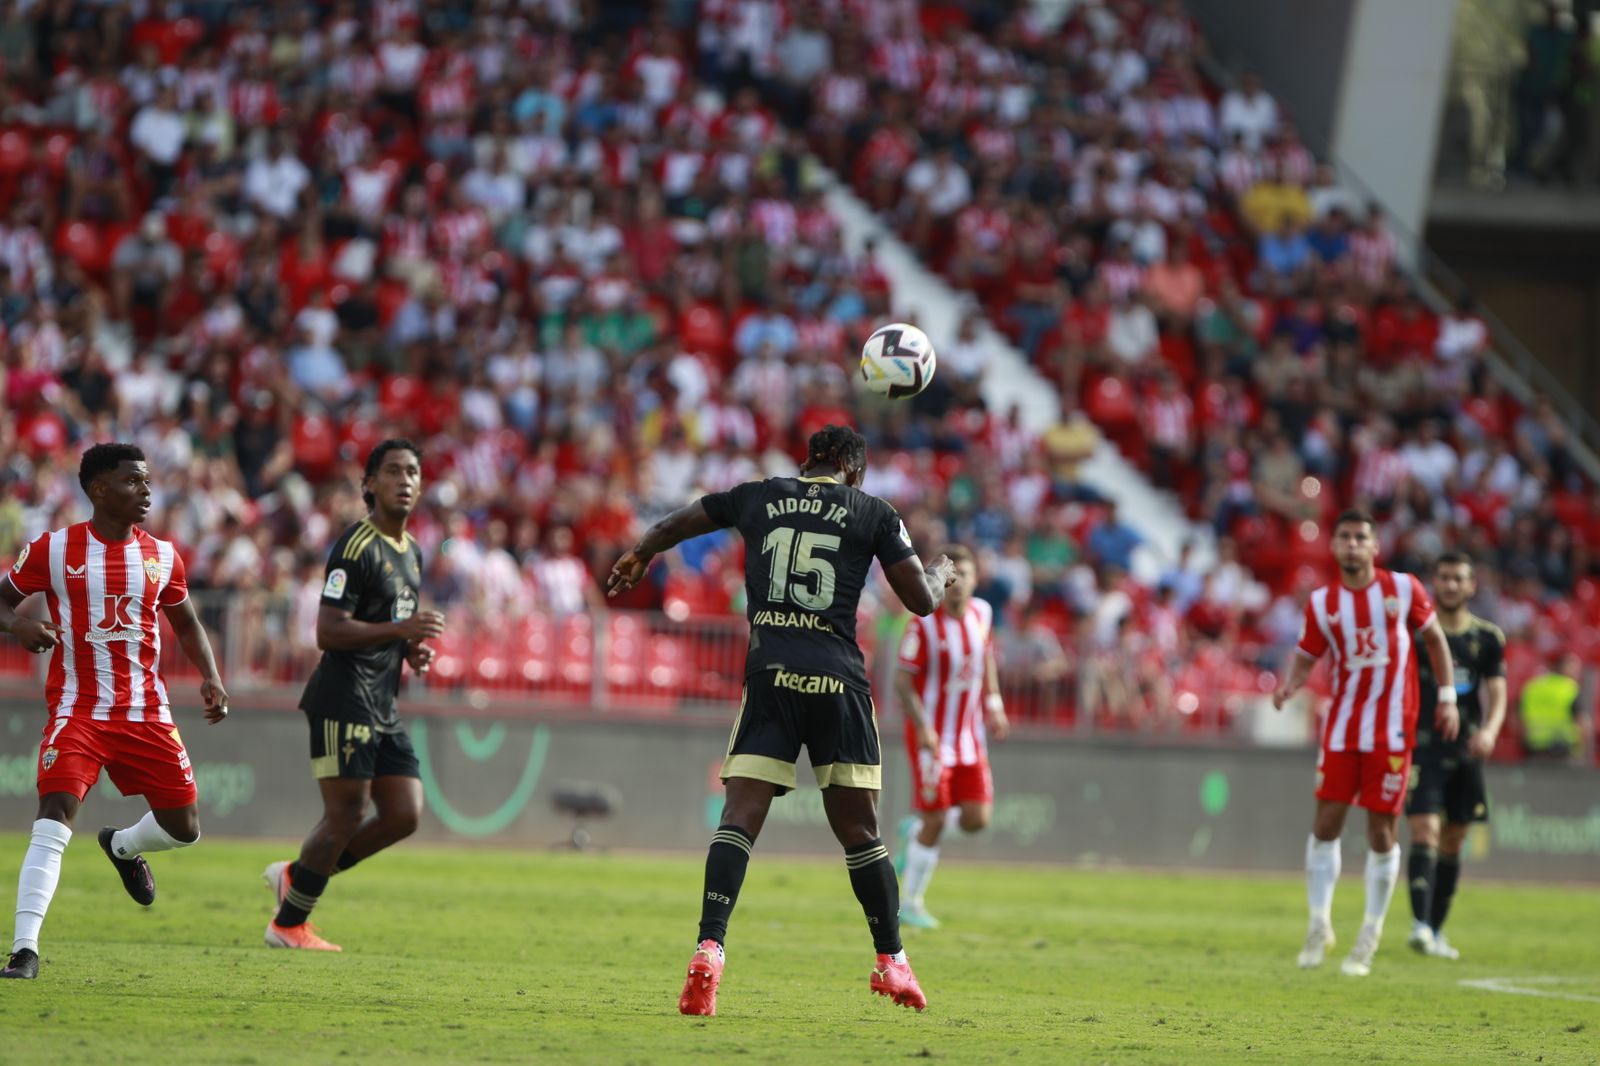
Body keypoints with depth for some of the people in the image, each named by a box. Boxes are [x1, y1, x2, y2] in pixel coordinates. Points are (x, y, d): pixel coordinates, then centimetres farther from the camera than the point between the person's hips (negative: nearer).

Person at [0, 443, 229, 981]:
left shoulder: (161, 556, 7)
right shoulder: (54, 549, -4)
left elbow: (186, 622, 20)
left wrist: (210, 677, 3)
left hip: (146, 714, 4)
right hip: (77, 710, -4)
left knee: (184, 828, 7)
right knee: (53, 818, -21)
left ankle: (122, 845, 44)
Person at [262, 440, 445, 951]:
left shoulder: (412, 552, 17)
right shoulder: (356, 547, -12)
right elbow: (328, 632, -19)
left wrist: (412, 649, 10)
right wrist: (400, 629, -26)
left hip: (383, 707, 9)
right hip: (343, 698, -9)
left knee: (404, 815, 3)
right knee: (347, 814, -8)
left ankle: (295, 876, 18)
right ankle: (288, 925, 5)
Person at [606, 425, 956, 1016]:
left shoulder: (758, 497, 14)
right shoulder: (872, 513, 7)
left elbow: (671, 527, 29)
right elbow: (922, 600, 7)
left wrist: (638, 558, 51)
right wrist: (941, 572, 31)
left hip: (769, 677, 0)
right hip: (839, 681, 0)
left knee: (740, 817, -5)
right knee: (859, 829, 10)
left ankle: (709, 951, -20)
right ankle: (891, 963, 17)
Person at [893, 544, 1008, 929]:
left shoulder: (982, 613, 1)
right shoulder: (924, 625, -16)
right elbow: (902, 681, -15)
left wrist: (993, 701, 12)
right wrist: (923, 727, -25)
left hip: (969, 734, 5)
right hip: (932, 734, -5)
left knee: (977, 818, -3)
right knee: (935, 820, -6)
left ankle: (916, 828, 26)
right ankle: (912, 903, 8)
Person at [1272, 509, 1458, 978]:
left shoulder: (1403, 589, -1)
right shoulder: (1322, 603, 2)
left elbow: (1434, 638, 10)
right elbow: (1306, 657, 5)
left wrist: (1447, 698, 6)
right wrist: (1289, 686, -17)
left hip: (1392, 731, -2)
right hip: (1342, 727, 2)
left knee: (1381, 829, -1)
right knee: (1326, 822, -3)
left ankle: (1370, 936, 10)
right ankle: (1319, 925, 10)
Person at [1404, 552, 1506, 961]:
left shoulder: (1488, 637, 8)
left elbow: (1497, 693, 3)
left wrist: (1489, 730, -16)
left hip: (1466, 747, 4)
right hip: (1422, 743, -4)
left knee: (1453, 842, 9)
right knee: (1425, 832, -17)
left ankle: (1436, 930, 19)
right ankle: (1420, 924, -26)